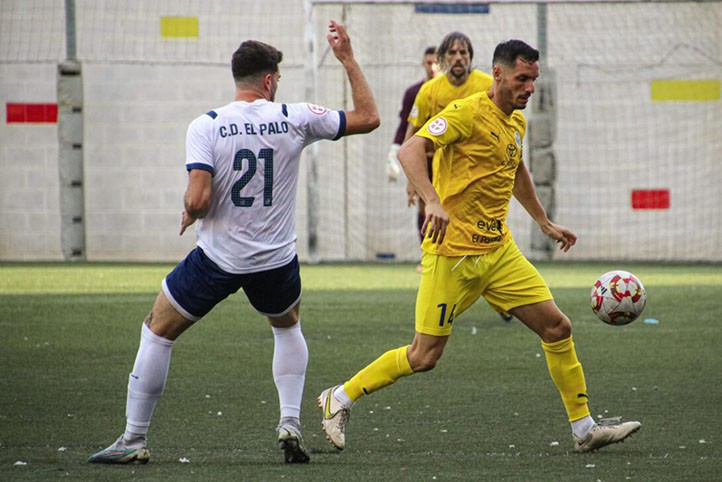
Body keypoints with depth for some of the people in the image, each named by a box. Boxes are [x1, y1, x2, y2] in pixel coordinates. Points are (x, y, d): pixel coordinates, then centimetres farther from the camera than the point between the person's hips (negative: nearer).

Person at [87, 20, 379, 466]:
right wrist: (348, 60, 10)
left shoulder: (206, 127, -11)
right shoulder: (294, 119, -6)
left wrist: (189, 214, 4)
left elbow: (199, 199, -20)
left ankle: (135, 440, 13)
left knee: (158, 331, 15)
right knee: (288, 326, 32)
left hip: (218, 258, -2)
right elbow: (368, 118, 3)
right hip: (276, 261, 2)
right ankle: (291, 423, 16)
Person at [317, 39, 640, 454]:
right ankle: (339, 399, 12)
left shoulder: (517, 121, 12)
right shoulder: (467, 112, -14)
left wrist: (545, 223, 35)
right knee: (425, 356, -5)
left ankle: (584, 429, 9)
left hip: (500, 250, 8)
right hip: (453, 253, -8)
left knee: (557, 327, 0)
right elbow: (410, 151, -25)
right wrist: (433, 202, -38)